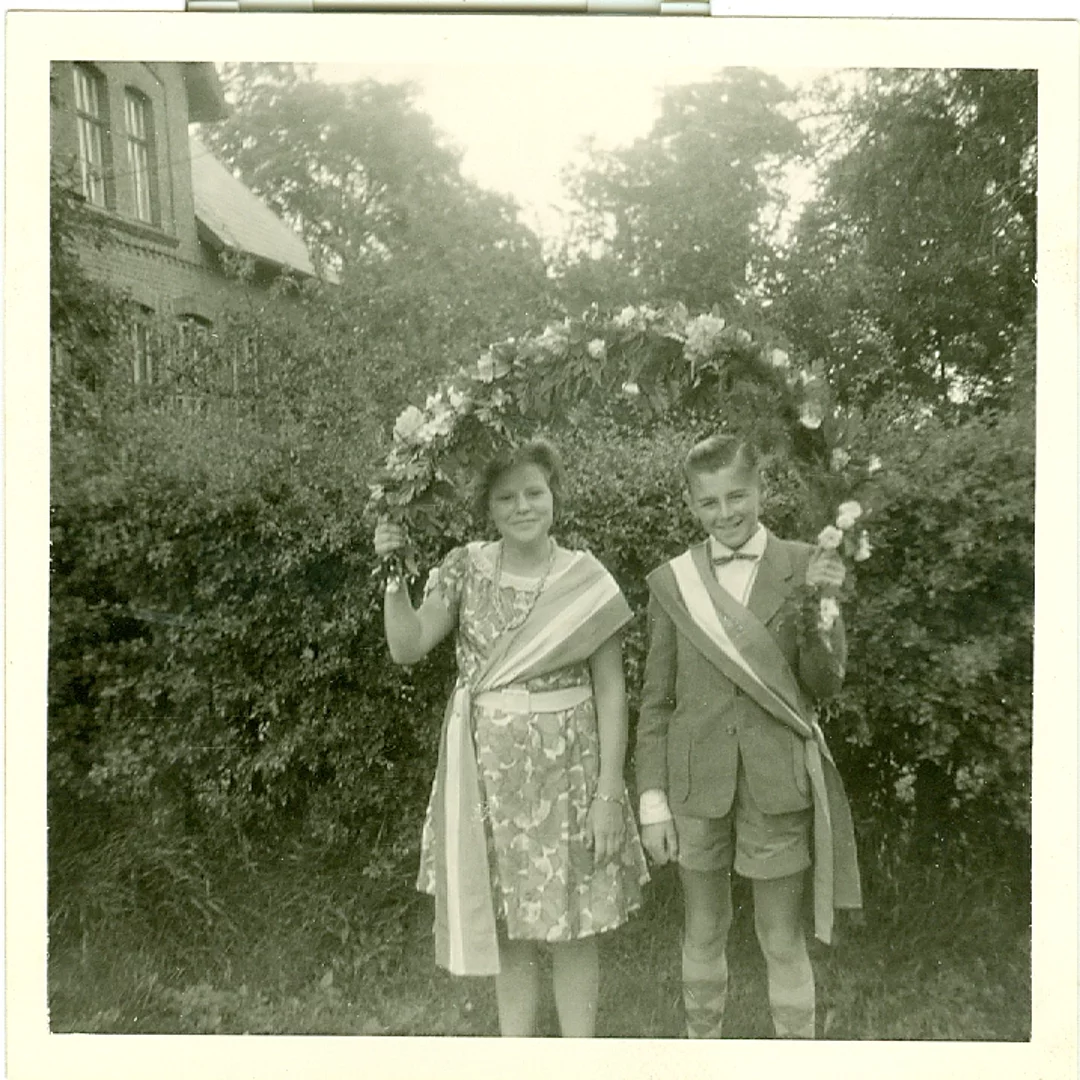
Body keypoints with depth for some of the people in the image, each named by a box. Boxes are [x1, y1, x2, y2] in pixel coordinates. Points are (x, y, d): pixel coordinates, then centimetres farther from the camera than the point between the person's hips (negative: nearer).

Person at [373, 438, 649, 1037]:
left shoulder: (588, 581, -6)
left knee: (569, 928, 9)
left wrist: (609, 793, -8)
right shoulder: (464, 568, 0)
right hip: (488, 770, 2)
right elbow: (407, 647, -8)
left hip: (566, 769, -2)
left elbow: (611, 691, -5)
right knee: (506, 926, 15)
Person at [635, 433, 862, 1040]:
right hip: (697, 782, 2)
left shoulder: (807, 569, -5)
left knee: (783, 940, 13)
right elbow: (656, 701, 3)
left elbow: (825, 685, -6)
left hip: (778, 785, -1)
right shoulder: (672, 582, -2)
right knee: (703, 936, 18)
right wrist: (653, 801, 0)